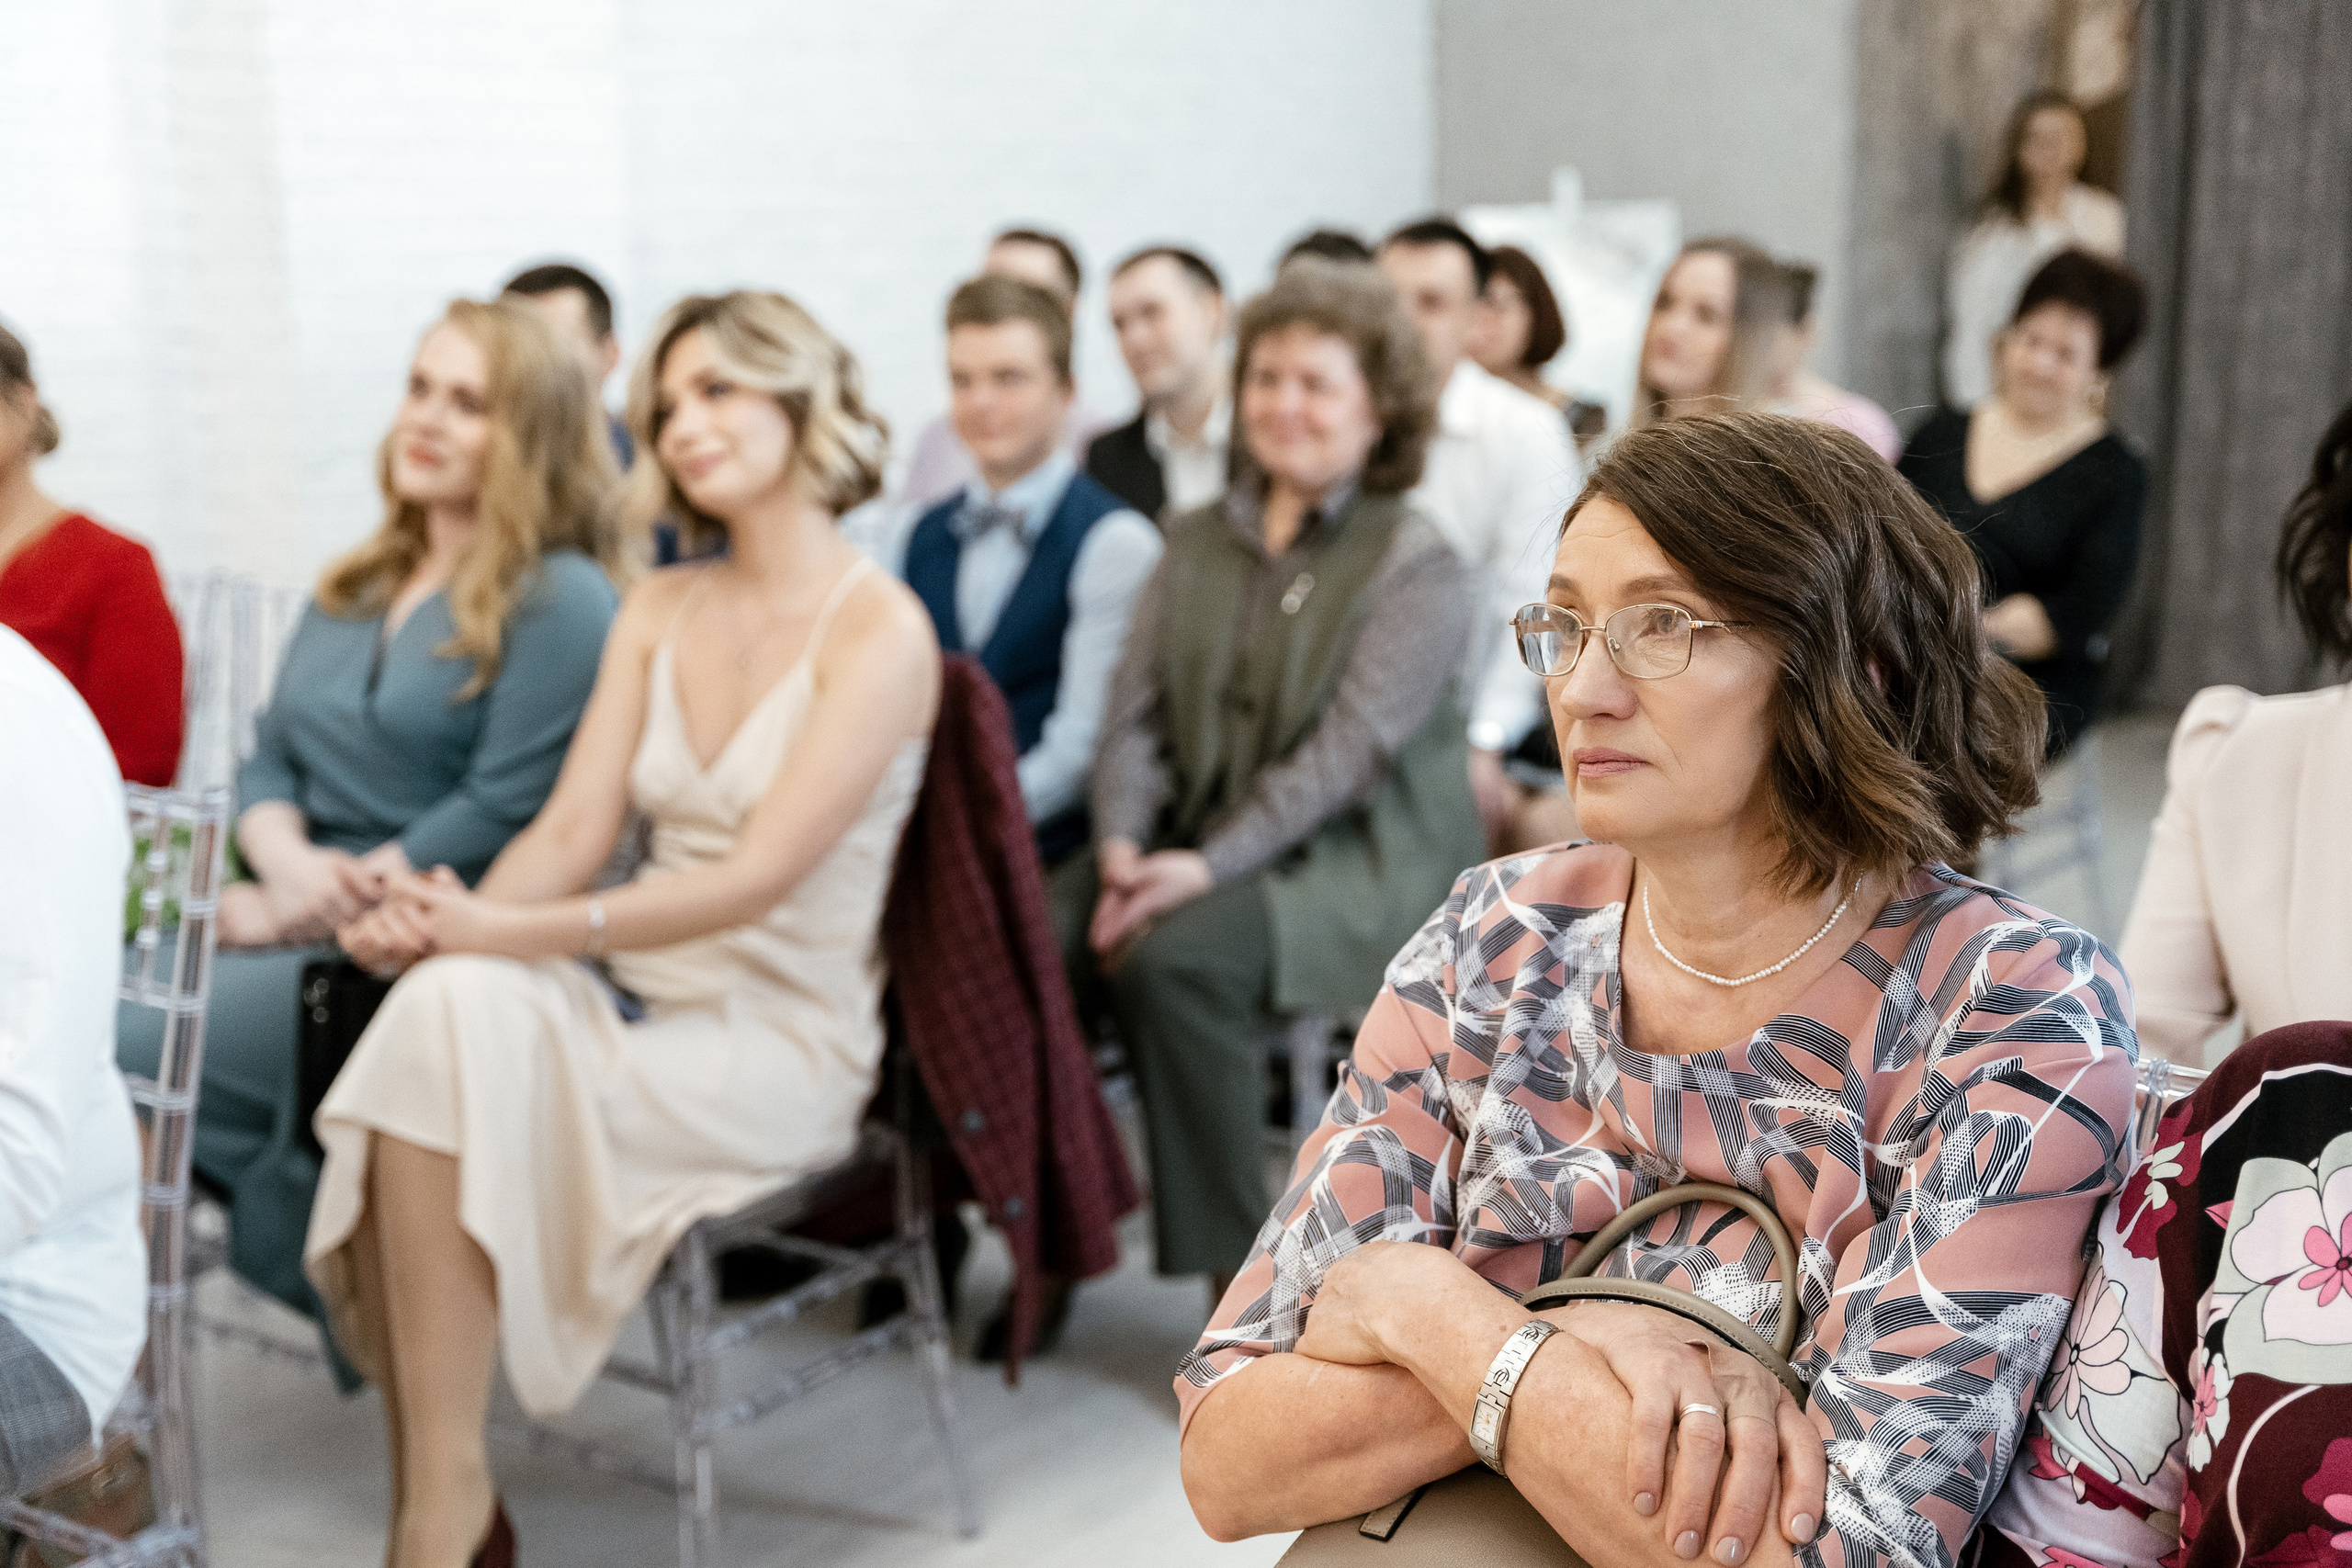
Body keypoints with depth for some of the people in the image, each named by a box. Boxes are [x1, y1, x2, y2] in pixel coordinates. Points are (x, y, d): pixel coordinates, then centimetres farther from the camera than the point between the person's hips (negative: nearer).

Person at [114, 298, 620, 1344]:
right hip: (294, 922, 8)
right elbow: (268, 760, 16)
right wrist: (289, 864, -7)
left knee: (123, 1055, -22)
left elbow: (497, 818, -14)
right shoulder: (355, 589, 20)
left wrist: (299, 910, -13)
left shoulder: (560, 603, -7)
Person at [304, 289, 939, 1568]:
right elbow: (571, 831, 4)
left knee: (464, 1031, -28)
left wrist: (508, 936, -24)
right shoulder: (658, 611, 13)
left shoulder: (879, 629, -8)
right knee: (448, 1008, -26)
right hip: (640, 1002, 5)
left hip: (777, 1035, -5)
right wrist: (453, 919, -17)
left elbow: (756, 877, -18)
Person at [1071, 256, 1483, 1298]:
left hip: (1354, 860, -5)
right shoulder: (1197, 544, 15)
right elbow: (1137, 712, 7)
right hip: (1191, 838, 5)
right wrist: (1122, 841, -12)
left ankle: (1235, 1259, -19)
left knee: (1174, 960, -33)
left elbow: (1348, 750, -15)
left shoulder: (1416, 565, -4)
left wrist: (1211, 866, -24)